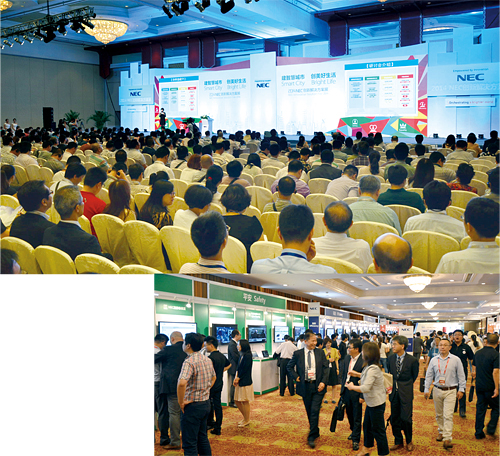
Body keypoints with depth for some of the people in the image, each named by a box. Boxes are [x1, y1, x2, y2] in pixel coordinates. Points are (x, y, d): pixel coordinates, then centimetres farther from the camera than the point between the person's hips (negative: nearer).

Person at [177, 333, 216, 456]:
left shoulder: (189, 361, -21)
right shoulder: (207, 360, 7)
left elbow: (182, 383, -35)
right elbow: (213, 377, 24)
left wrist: (181, 402, -22)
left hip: (192, 405, -8)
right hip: (206, 403, 8)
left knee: (190, 444, 0)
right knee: (202, 438, 22)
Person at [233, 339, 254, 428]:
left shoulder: (247, 356, -15)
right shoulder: (242, 355, 12)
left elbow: (244, 369, -16)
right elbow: (238, 367, 11)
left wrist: (238, 378, -8)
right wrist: (236, 377, -3)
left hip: (245, 382, -9)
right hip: (239, 381, 9)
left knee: (245, 402, 0)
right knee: (237, 401, 12)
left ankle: (247, 420, 14)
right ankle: (245, 418, 27)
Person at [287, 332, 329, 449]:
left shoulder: (320, 353, 2)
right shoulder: (298, 354, 0)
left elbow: (325, 368, 3)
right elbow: (289, 367, 10)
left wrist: (323, 382, -9)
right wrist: (296, 377, -3)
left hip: (318, 386, -1)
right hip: (305, 386, 1)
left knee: (314, 411, -9)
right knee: (309, 412, 11)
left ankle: (311, 437, -3)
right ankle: (315, 432, 30)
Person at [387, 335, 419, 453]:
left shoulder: (412, 360, -9)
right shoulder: (390, 358, 3)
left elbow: (414, 376, 3)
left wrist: (405, 386, 5)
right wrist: (391, 386, 7)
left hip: (405, 392, -4)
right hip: (393, 392, 4)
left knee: (406, 418, -5)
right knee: (394, 419, 8)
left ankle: (409, 441, 17)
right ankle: (398, 442, 23)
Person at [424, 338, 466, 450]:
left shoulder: (456, 360, -3)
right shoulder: (434, 360, 4)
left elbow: (461, 376, 3)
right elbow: (429, 376, 9)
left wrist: (461, 389, -1)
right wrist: (426, 390, 7)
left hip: (450, 391, -3)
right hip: (437, 390, 3)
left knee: (448, 415, -10)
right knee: (439, 414, 13)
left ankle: (447, 439, -10)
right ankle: (441, 431, 32)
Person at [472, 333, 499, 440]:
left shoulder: (478, 353, 5)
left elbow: (474, 368, 14)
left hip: (479, 386, 5)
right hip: (490, 387, -5)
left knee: (480, 408, 11)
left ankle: (479, 433, 14)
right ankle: (491, 430, 1)